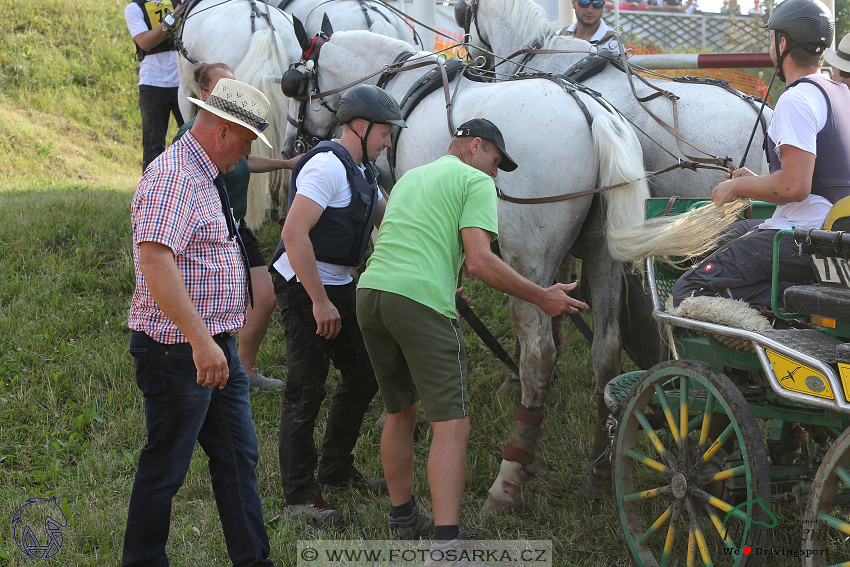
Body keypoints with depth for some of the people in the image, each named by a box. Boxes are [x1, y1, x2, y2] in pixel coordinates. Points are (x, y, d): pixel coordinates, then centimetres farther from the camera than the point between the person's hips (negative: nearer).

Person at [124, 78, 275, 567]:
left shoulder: (205, 177, 15)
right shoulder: (174, 178, -19)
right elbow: (155, 262, -31)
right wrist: (200, 341, -35)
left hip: (216, 346, 10)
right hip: (178, 350, -10)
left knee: (238, 455, 12)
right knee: (166, 466, 0)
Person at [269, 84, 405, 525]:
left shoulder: (360, 171, 13)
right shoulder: (327, 166, -19)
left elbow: (387, 220, 28)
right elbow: (294, 234, -27)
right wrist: (320, 302, -25)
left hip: (338, 286, 10)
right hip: (305, 289, -10)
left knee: (363, 377, 16)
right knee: (306, 391, -4)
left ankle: (336, 470, 31)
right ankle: (299, 495, 5)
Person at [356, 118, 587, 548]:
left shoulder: (409, 178, 29)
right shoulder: (476, 182, 5)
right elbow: (480, 261, -7)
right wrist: (542, 297, 1)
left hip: (370, 290, 8)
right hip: (421, 300, -8)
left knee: (401, 412, 23)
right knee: (451, 424, -7)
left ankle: (402, 518, 32)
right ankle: (446, 543, -17)